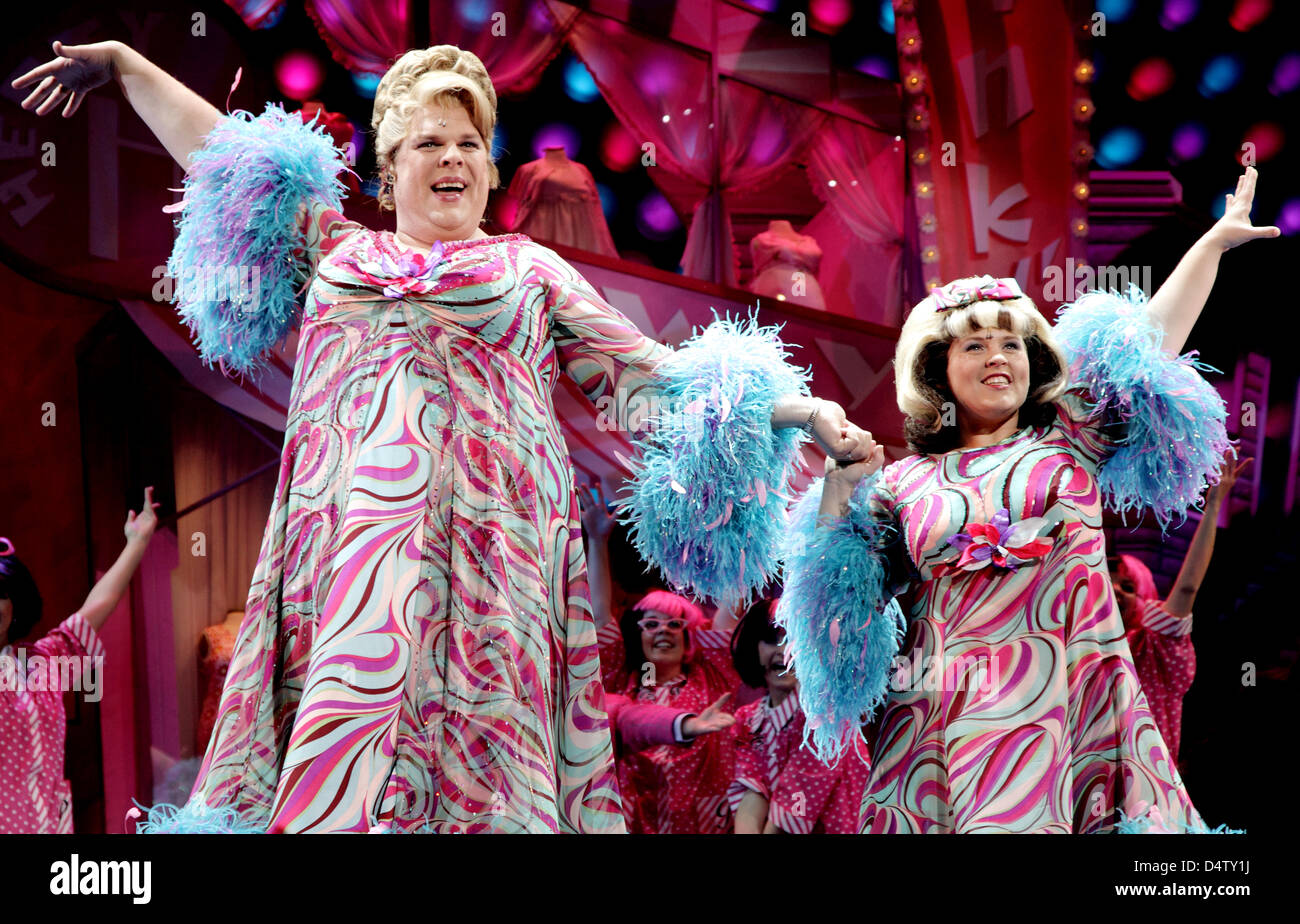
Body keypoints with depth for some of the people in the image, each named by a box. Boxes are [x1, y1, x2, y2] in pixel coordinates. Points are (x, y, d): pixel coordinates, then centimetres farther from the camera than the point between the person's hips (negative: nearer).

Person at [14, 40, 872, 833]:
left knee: (477, 757, -13)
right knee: (329, 743, -7)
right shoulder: (337, 251, 23)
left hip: (480, 546, -2)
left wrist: (796, 407, 4)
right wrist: (124, 63, 32)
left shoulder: (531, 269, 18)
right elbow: (223, 153, 29)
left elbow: (649, 375, 13)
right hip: (345, 533, 2)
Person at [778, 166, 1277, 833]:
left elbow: (1156, 330, 13)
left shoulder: (1069, 439, 14)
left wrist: (1215, 241, 12)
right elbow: (840, 588, 11)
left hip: (1073, 710, 1)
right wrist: (839, 479, 2)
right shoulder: (904, 484, 12)